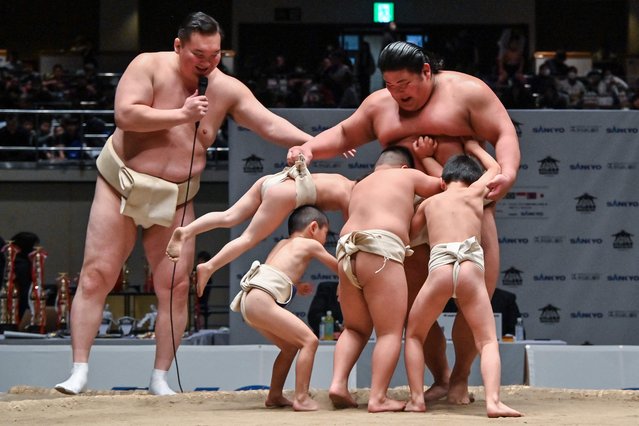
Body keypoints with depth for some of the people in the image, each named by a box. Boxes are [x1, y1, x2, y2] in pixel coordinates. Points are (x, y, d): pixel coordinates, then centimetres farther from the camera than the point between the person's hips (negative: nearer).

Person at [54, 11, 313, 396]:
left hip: (174, 199, 3)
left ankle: (160, 378, 7)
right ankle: (79, 371, -4)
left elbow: (270, 124, -8)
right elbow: (126, 115, -23)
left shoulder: (227, 89, -3)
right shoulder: (150, 66, -11)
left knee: (175, 286, -2)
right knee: (96, 276, -7)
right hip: (122, 184, -3)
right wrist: (181, 114, -24)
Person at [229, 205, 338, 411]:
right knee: (310, 341, -10)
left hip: (248, 301, 9)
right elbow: (337, 267, 20)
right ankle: (301, 399, -16)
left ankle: (274, 395, 28)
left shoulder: (283, 244, 29)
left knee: (290, 346, 23)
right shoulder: (311, 245, 9)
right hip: (261, 301, -9)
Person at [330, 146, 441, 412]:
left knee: (355, 329, 19)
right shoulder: (407, 176, 19)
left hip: (346, 252, 6)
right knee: (390, 332, -4)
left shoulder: (359, 187, 33)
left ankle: (338, 383, 1)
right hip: (381, 251, -6)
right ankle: (378, 398, -14)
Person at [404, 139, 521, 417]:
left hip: (439, 269, 0)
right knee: (488, 341, 1)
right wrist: (473, 147, 62)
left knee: (414, 335, 20)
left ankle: (416, 399, 7)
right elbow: (494, 168, 44)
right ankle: (493, 400, -21)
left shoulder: (429, 203, 24)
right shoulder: (475, 193, 24)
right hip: (472, 269, 0)